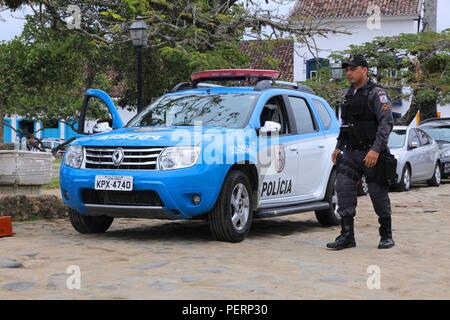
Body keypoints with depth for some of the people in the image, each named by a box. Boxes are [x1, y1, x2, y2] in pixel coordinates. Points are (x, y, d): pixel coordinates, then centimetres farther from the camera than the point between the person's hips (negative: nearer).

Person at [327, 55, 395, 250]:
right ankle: (347, 236, -2)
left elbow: (386, 123, -16)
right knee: (344, 190, -5)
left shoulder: (376, 94, -8)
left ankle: (386, 236, 15)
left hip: (372, 154, -7)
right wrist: (339, 147, 17)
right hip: (351, 152, 7)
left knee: (379, 194, 2)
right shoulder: (350, 95, 16)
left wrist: (376, 150, -24)